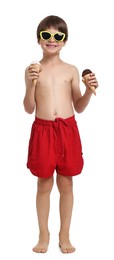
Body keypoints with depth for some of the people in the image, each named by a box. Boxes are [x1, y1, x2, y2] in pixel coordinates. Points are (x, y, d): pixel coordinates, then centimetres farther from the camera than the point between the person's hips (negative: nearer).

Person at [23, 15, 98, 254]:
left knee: (66, 184, 8)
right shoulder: (32, 70, 2)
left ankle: (64, 235, 23)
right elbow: (29, 109, 0)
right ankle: (44, 235, 23)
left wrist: (89, 90, -8)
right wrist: (31, 85, -13)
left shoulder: (71, 70, 5)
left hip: (68, 129, 1)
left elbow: (79, 107, 8)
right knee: (44, 184, 8)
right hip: (42, 130, -1)